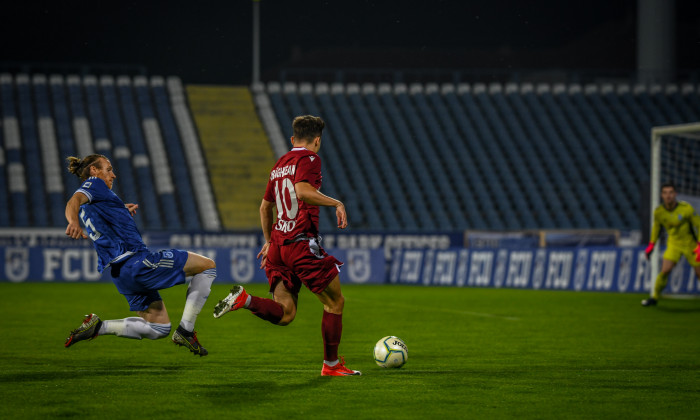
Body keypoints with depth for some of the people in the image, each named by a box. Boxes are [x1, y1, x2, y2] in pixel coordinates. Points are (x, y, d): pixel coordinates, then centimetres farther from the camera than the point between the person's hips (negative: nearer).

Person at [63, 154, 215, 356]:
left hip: (120, 273, 10)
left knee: (159, 329, 14)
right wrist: (74, 221, -45)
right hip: (136, 261, -10)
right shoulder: (94, 184, -1)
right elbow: (74, 201, -24)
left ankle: (97, 326, 1)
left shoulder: (88, 209, 23)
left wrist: (123, 214, 34)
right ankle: (185, 330, -7)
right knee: (207, 265, -3)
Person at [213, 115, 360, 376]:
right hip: (302, 242, -8)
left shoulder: (279, 165, 20)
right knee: (335, 302, 8)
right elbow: (303, 191, -23)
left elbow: (265, 206, 28)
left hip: (278, 243, 8)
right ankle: (331, 365, 12)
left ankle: (244, 300, -21)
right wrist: (336, 202, -16)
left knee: (285, 314, 3)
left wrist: (269, 241, 37)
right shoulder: (309, 158, -4)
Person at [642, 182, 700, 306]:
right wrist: (651, 244, 11)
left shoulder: (686, 209, -22)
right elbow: (656, 226, 11)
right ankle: (654, 297, 4)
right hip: (673, 244, 2)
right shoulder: (658, 212, -12)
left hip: (690, 244, -2)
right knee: (665, 271, -14)